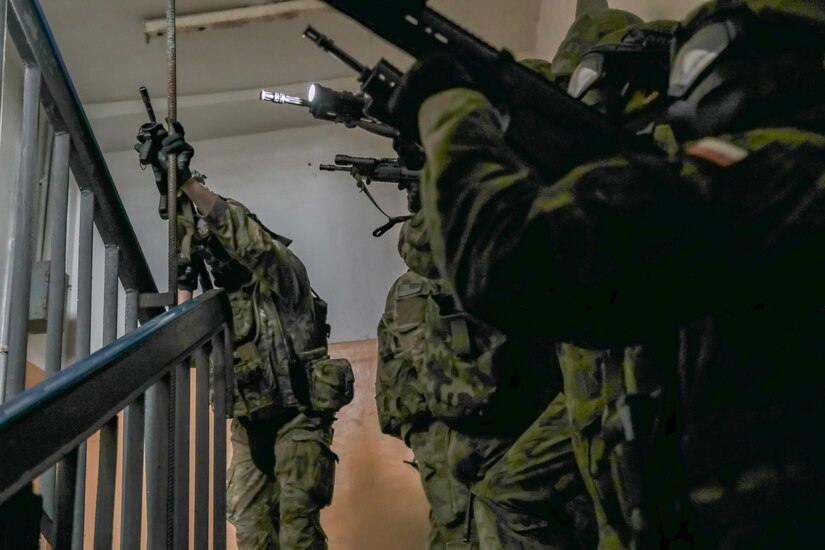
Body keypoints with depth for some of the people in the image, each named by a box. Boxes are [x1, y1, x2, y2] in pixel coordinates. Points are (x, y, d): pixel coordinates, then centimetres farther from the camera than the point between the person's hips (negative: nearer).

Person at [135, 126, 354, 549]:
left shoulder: (282, 277, -8)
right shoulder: (224, 294, 13)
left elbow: (247, 237, -25)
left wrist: (189, 181, -30)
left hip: (295, 419, -7)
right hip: (249, 425, 7)